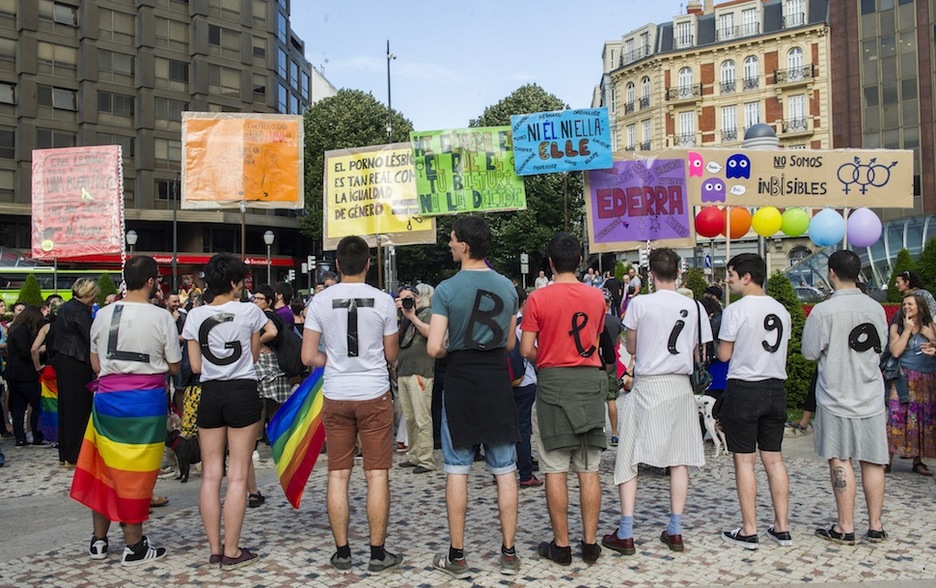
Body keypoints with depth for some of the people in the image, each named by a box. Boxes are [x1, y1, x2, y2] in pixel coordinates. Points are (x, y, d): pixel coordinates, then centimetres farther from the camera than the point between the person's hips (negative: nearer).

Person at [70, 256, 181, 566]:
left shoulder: (103, 314, 1)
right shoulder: (161, 317, -10)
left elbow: (95, 364, 8)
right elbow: (174, 366, -4)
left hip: (107, 398, 4)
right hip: (146, 401, -4)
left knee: (103, 467, 16)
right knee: (134, 472, 4)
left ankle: (98, 539, 27)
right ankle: (134, 545, 14)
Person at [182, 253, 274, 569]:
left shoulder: (195, 316, 1)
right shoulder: (250, 311, -6)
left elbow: (196, 367, 4)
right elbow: (254, 355, 5)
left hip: (210, 394, 3)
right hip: (243, 392, -3)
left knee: (211, 474, 8)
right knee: (238, 475, 1)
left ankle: (215, 549, 14)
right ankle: (232, 551, 5)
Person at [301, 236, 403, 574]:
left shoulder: (320, 301, -2)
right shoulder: (383, 301, -5)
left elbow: (308, 356, -2)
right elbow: (392, 355, 3)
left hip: (335, 396, 2)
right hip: (374, 394, -1)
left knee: (338, 475, 9)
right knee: (377, 475, 4)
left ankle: (342, 552, 16)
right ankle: (378, 554, 9)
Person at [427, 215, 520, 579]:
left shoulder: (447, 290, -11)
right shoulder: (507, 287, 3)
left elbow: (434, 348, -14)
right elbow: (510, 343, 10)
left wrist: (450, 348, 6)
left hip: (460, 381, -3)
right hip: (497, 381, 3)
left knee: (457, 470, 6)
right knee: (505, 470, 8)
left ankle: (457, 556, 13)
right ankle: (509, 553, 14)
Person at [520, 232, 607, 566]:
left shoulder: (538, 299, -7)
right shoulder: (596, 297, 4)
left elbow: (527, 349, -8)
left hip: (553, 382, -3)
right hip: (590, 381, 3)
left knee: (556, 469, 4)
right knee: (589, 469, 8)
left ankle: (561, 546, 9)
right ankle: (590, 543, 13)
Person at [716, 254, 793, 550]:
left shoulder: (736, 310, -12)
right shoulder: (781, 310, 8)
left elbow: (723, 355, -8)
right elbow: (782, 350, 15)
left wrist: (723, 343, 10)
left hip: (744, 389, -6)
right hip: (775, 389, 6)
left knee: (744, 460, 1)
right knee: (774, 458, 12)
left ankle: (749, 531, 5)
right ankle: (781, 528, 16)